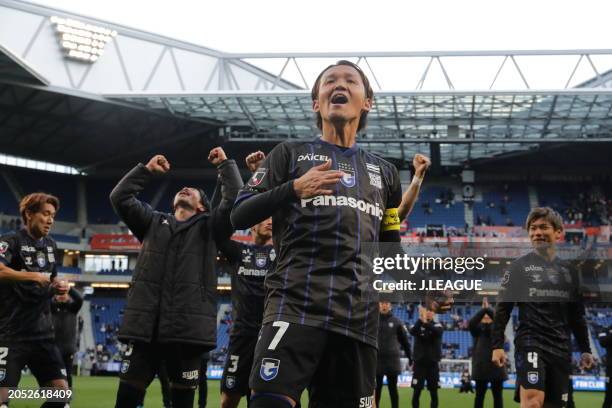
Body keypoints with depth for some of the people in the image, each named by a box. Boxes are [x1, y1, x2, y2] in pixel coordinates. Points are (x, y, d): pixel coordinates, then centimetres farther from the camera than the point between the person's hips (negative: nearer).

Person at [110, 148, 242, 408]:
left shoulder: (209, 227, 15)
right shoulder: (153, 222, 22)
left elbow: (235, 200, 1)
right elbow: (120, 197, 15)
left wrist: (225, 164, 9)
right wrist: (146, 169, 16)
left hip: (187, 327, -2)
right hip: (145, 325, 2)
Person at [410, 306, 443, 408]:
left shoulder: (437, 326, 2)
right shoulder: (418, 325, 2)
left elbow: (437, 331, -23)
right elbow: (412, 331, -22)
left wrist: (426, 323, -38)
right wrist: (420, 319, -35)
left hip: (433, 363, 0)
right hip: (419, 363, 0)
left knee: (434, 393, 3)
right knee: (417, 392, -1)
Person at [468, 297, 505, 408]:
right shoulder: (477, 329, 8)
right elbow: (471, 323, -14)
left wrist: (488, 309, -16)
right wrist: (483, 309, -17)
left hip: (496, 365, 1)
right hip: (481, 365, -1)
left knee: (498, 394, 2)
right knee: (479, 394, 4)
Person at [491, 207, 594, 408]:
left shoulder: (568, 271, 14)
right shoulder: (519, 266, 2)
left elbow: (577, 316, 19)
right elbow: (502, 309, -1)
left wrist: (585, 349, 15)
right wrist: (497, 345, -9)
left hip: (561, 348, 5)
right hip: (530, 342, -5)